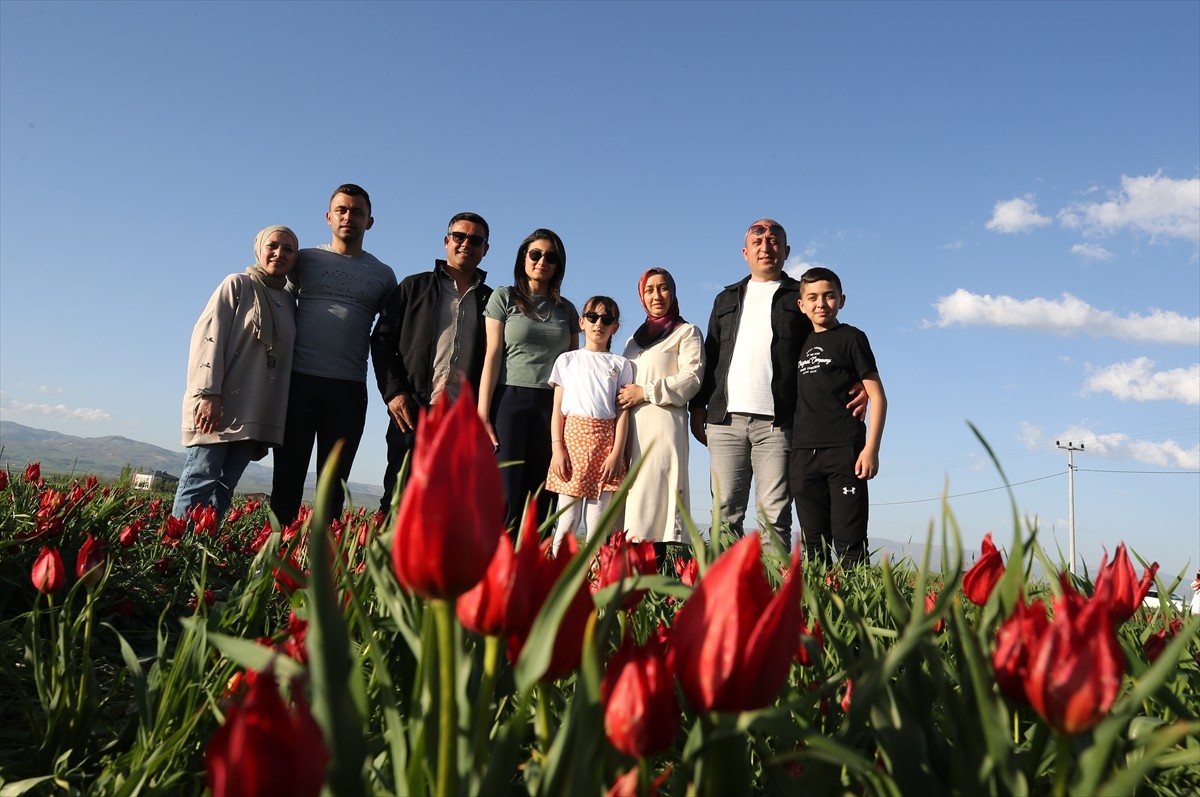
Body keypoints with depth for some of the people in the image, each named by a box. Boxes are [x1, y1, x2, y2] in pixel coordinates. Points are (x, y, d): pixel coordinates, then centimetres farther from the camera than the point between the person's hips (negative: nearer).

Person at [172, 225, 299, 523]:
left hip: (257, 413, 5)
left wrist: (274, 419, 12)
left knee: (224, 490, 2)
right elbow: (207, 336, -5)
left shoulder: (289, 303, 18)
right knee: (201, 482, -9)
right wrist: (208, 394, -16)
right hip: (219, 405, -4)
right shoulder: (238, 285, 4)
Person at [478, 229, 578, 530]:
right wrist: (483, 412, -7)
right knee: (505, 499, -9)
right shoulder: (504, 297, 7)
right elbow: (493, 355, 0)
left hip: (552, 406, 3)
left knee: (541, 501, 0)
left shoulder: (567, 310, 16)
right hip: (509, 400, -3)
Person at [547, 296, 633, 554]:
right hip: (573, 436, 0)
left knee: (598, 525, 0)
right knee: (567, 522, -4)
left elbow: (622, 412, 4)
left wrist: (617, 453, -7)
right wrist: (557, 449, -5)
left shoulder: (620, 365, 12)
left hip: (605, 440, 1)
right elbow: (558, 409, 7)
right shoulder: (567, 360, 12)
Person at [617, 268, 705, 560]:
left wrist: (646, 392, -10)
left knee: (654, 496, -15)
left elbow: (691, 378, -5)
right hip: (631, 428, 6)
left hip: (663, 424, -5)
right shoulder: (635, 338, 27)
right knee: (631, 497, -2)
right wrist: (623, 397, 7)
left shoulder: (687, 332, 9)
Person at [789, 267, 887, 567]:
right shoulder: (801, 343, 18)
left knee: (848, 541, -7)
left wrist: (871, 448, -12)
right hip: (803, 453, 5)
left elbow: (877, 396, -1)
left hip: (844, 452, -5)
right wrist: (793, 451, 13)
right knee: (814, 543, 7)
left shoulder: (851, 338, 3)